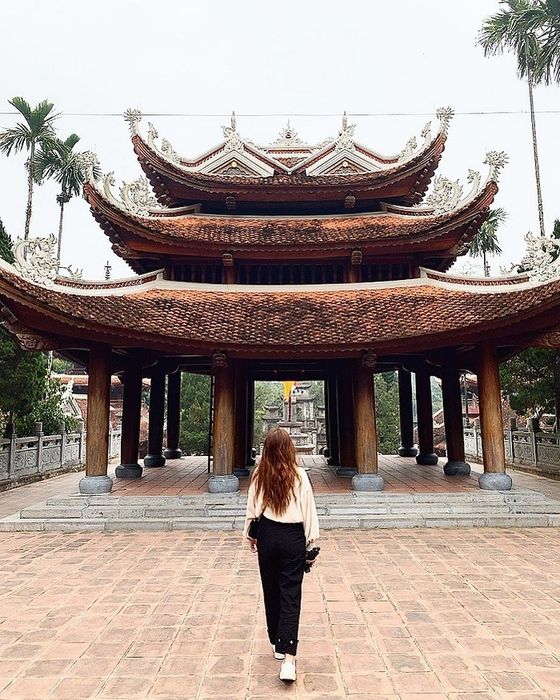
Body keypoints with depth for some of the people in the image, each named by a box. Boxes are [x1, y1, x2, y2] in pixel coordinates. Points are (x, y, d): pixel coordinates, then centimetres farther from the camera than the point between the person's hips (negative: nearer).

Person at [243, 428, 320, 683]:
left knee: (271, 591, 17)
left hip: (267, 535, 2)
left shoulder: (259, 476, -6)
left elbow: (252, 509, 2)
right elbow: (309, 511, -6)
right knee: (291, 596, 3)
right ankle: (288, 657, -5)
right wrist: (311, 542, 4)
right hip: (293, 537, -2)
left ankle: (277, 644, 32)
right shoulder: (299, 476, -10)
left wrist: (251, 535, 17)